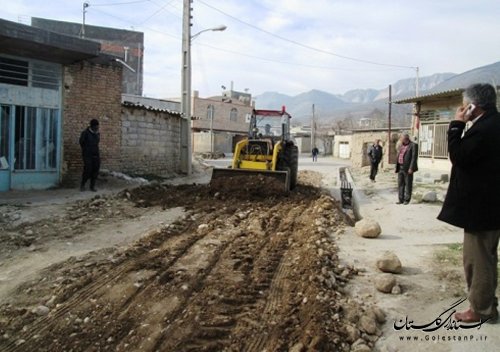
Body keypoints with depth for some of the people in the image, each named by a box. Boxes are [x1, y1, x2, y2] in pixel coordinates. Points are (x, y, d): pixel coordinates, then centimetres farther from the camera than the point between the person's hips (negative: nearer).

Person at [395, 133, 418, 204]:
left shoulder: (413, 145, -9)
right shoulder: (402, 145, 15)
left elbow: (414, 157, -14)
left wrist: (411, 168, -20)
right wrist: (397, 167, 12)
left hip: (408, 168, -7)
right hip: (401, 168, 7)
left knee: (408, 184, 1)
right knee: (400, 184, 5)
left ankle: (407, 200, 7)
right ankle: (401, 200, 9)